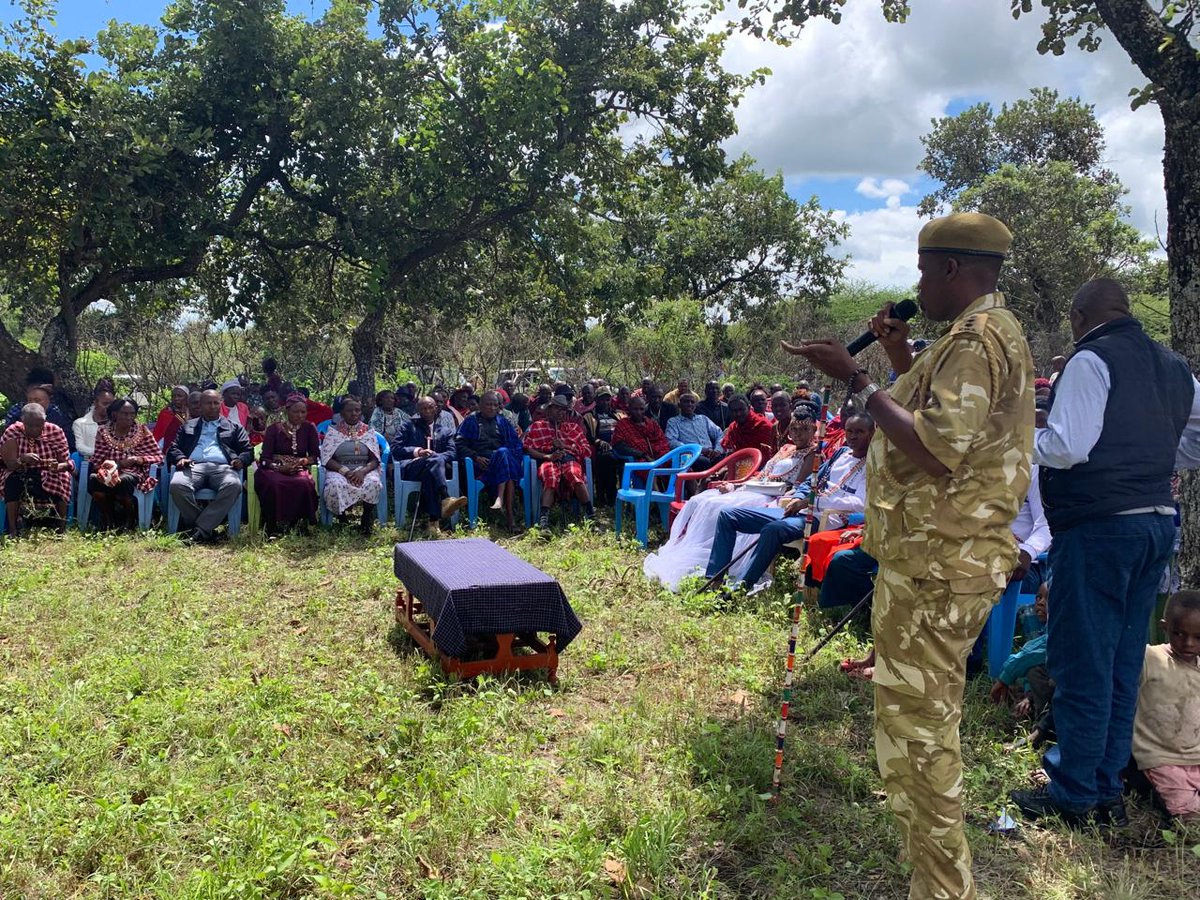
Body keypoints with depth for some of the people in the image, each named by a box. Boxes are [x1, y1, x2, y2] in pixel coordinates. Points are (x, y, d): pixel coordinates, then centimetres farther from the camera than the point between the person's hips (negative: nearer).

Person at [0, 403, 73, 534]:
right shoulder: (12, 432, -12)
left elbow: (67, 463, -9)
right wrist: (22, 460, -41)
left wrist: (57, 467, -34)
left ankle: (61, 530, -17)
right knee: (12, 483, -31)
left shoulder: (55, 431, -11)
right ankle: (12, 530, -23)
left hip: (49, 475, 0)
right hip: (20, 474, 0)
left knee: (61, 482, -29)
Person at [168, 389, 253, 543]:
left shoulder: (234, 427, 27)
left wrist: (240, 460, -6)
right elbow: (173, 449, 21)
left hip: (222, 467, -1)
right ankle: (207, 528, -24)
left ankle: (199, 530, -36)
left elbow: (248, 451, 18)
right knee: (177, 485, -35)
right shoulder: (188, 426, 30)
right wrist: (180, 458, -3)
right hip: (194, 466, 1)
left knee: (234, 486, -37)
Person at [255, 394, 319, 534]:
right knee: (273, 483, -39)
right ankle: (274, 526, -27)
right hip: (275, 469, -1)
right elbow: (265, 458, 2)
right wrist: (279, 467, -19)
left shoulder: (309, 428, 12)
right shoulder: (274, 429, 9)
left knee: (304, 483, -38)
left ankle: (301, 525, -23)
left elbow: (315, 455, 11)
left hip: (299, 469, 1)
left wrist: (305, 461, -13)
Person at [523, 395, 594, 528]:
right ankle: (544, 519, -54)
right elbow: (528, 449, 8)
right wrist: (548, 456, -9)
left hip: (569, 459, 1)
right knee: (550, 479, -38)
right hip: (548, 461, -1)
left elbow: (587, 450, 18)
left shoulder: (573, 427, 28)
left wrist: (565, 446, 2)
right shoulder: (537, 426, 22)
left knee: (574, 474, -37)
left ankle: (590, 515, -45)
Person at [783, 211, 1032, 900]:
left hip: (934, 564, -12)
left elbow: (937, 449, -27)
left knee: (914, 721, -4)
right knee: (931, 714, 26)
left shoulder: (976, 338, -18)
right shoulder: (999, 332, 17)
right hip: (955, 554, 12)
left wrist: (856, 379, -22)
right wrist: (904, 358, 17)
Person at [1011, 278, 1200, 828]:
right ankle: (1107, 791, 23)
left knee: (1082, 661, 0)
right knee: (1123, 662, 14)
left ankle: (1073, 795, 9)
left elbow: (1066, 448, -19)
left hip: (1098, 528, -8)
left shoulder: (1090, 361, -10)